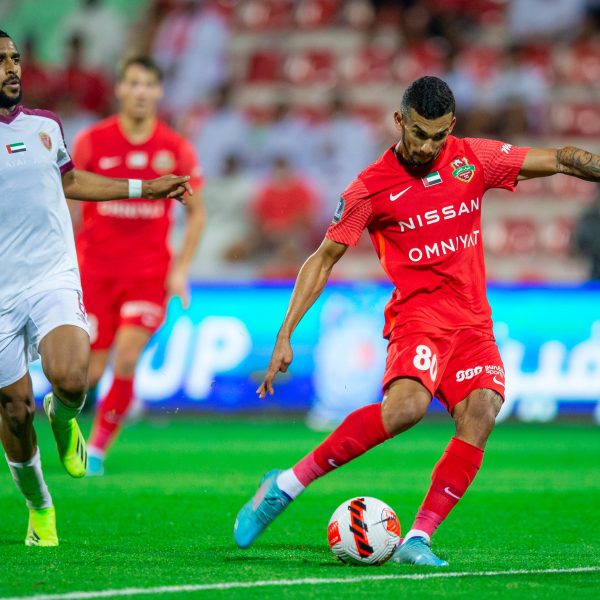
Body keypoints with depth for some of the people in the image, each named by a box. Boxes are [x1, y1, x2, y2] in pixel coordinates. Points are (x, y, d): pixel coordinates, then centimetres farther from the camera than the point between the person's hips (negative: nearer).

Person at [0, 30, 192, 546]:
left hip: (54, 278, 2)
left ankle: (63, 417, 12)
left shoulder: (45, 125, 8)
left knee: (70, 381, -25)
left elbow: (69, 180, 27)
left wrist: (146, 189, 29)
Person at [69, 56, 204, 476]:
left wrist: (180, 269, 1)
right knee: (90, 371, -1)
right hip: (95, 267, 0)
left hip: (149, 272, 0)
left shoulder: (177, 149, 0)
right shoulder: (91, 142, -2)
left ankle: (98, 448, 0)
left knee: (126, 360, -16)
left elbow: (196, 213, 9)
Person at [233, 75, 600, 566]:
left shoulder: (474, 159, 5)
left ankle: (418, 539, -19)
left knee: (480, 414, -21)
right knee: (406, 405, -32)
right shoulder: (371, 188, -4)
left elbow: (561, 159, 11)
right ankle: (287, 484, -21)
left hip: (474, 322, 5)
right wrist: (285, 336, -5)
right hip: (418, 314, -5)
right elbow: (323, 259, 0)